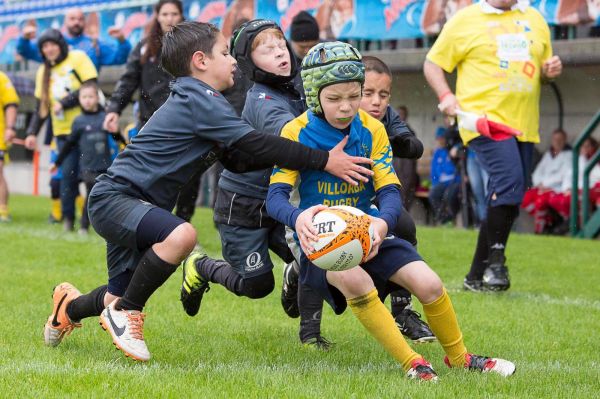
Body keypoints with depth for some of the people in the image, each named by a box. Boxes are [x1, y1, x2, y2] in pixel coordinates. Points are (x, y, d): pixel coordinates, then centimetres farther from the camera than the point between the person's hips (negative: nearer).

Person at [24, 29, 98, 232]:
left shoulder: (78, 58, -2)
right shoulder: (43, 71, 12)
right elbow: (41, 106, 14)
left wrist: (64, 103, -14)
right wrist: (32, 132, 4)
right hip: (62, 131, 4)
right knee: (68, 174, -4)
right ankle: (68, 218, 5)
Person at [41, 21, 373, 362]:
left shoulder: (198, 100, 15)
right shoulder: (199, 98, -16)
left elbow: (238, 160, 13)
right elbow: (253, 144, -21)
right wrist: (324, 160, -19)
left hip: (132, 205, 10)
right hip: (113, 197, -10)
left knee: (120, 300, 14)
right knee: (182, 235, -35)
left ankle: (70, 307, 45)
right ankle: (126, 312, -16)